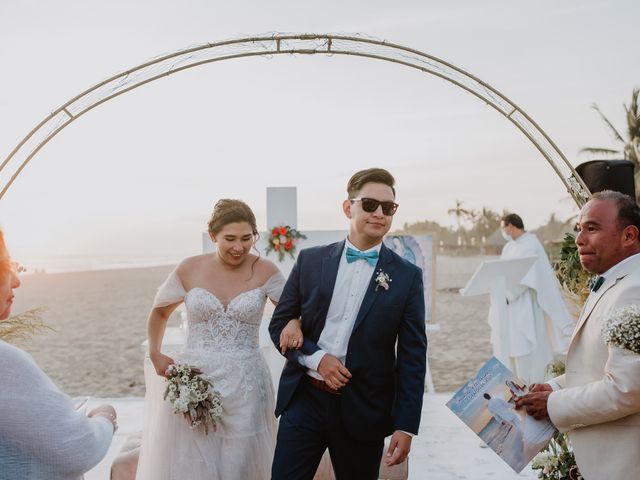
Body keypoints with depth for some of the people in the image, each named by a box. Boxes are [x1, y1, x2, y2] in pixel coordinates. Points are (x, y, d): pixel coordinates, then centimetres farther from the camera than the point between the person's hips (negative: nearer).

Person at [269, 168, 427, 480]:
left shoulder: (407, 276, -2)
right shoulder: (311, 260, 1)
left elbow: (412, 357, -2)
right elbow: (279, 324, 6)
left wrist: (406, 425, -5)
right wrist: (316, 357, -12)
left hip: (364, 409, 0)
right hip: (304, 398, 1)